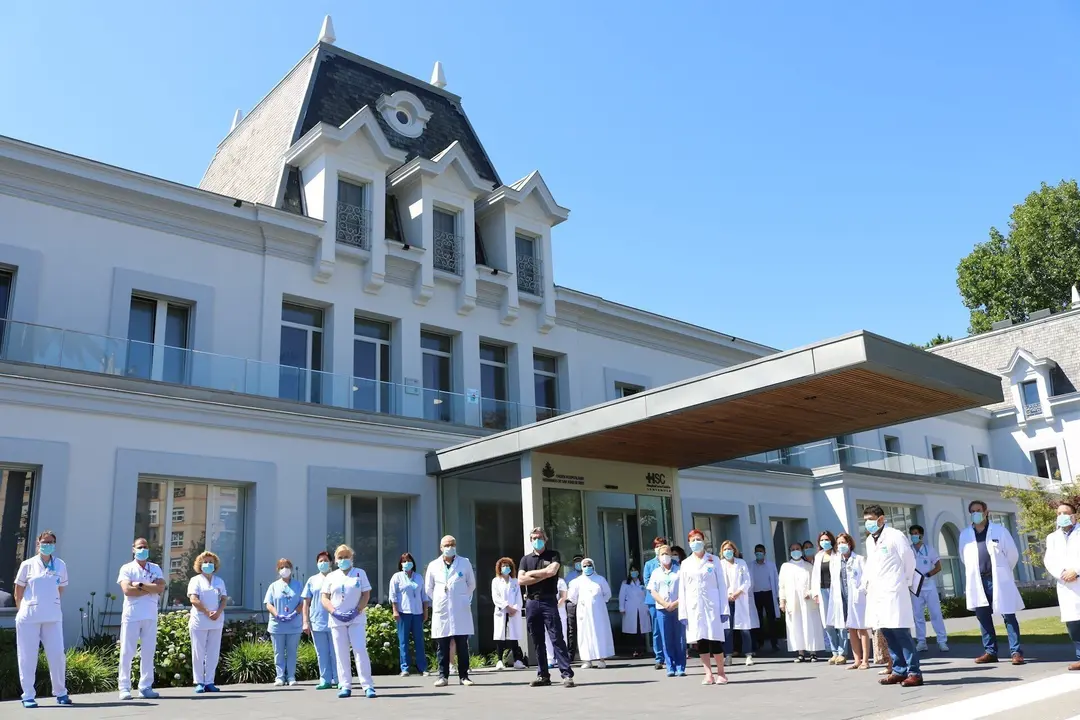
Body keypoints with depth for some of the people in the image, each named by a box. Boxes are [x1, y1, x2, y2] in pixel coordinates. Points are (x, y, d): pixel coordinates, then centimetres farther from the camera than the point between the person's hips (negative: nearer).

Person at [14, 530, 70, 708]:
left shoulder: (60, 565, 5)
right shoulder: (28, 565, 1)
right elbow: (18, 592, 8)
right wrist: (24, 610, 10)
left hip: (53, 617, 2)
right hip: (29, 617, -1)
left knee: (57, 655, 1)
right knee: (28, 657, 3)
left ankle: (60, 693, 12)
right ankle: (28, 696, 12)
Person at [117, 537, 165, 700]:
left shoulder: (155, 568, 12)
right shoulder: (127, 569, 4)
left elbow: (161, 587, -4)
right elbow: (127, 590, -12)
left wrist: (141, 585, -11)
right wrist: (151, 589, -10)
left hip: (150, 616, 3)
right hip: (131, 615, -3)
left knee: (148, 652, 5)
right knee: (127, 652, -1)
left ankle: (145, 687, 10)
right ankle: (124, 688, 5)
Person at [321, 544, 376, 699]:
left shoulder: (360, 573, 7)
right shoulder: (331, 577, 11)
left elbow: (366, 595, 3)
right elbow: (324, 598, 7)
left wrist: (356, 611, -11)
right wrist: (334, 612, -9)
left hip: (357, 619, -2)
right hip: (337, 620, 2)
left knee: (361, 651, -9)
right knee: (341, 654, 3)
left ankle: (368, 686, -7)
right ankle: (345, 686, 9)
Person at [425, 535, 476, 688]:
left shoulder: (465, 563, 4)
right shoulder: (433, 565, 5)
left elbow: (471, 584, 14)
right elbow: (428, 588, 14)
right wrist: (439, 600, 11)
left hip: (461, 611, 0)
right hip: (441, 611, 1)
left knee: (462, 645, 2)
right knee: (442, 646, 2)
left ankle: (463, 676, 8)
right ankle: (443, 676, 9)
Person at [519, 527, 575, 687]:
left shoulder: (553, 555, 5)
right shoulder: (526, 559, 13)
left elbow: (552, 570, -15)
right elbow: (521, 580, -1)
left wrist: (532, 573, -4)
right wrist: (543, 576, -8)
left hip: (549, 601, -3)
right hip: (531, 603, 4)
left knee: (556, 638, -9)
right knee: (538, 641, 7)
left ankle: (567, 674, -10)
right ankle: (543, 675, 14)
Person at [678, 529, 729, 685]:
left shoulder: (713, 560, 5)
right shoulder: (685, 564, 9)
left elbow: (722, 585, 3)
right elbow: (682, 590, 7)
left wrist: (724, 609, -4)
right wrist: (683, 613, 0)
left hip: (712, 605, -2)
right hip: (694, 607, 2)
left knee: (715, 639, -3)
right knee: (700, 641, 2)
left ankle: (721, 673, 11)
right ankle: (708, 674, 9)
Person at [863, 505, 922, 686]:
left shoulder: (895, 535, -6)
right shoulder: (869, 540, 16)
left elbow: (909, 561, -2)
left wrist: (905, 583, 4)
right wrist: (866, 582, 10)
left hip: (893, 592, -7)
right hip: (876, 593, 7)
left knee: (900, 632, -9)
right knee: (886, 632, 8)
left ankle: (914, 672, -2)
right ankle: (899, 671, 16)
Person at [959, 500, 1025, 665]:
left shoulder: (999, 530, -1)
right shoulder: (965, 534, 7)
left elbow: (1013, 554, 5)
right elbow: (964, 558, 19)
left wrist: (1002, 571, 12)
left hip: (998, 580, -3)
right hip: (978, 581, 3)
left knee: (1009, 616, -2)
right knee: (983, 618, 6)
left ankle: (1016, 652, 1)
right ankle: (990, 652, 13)